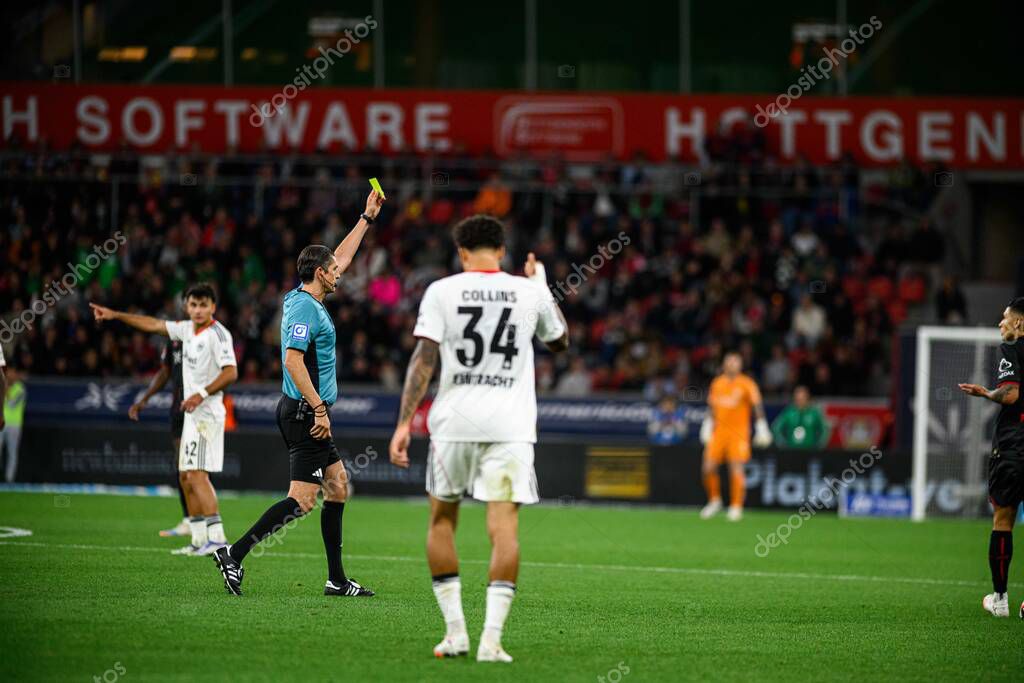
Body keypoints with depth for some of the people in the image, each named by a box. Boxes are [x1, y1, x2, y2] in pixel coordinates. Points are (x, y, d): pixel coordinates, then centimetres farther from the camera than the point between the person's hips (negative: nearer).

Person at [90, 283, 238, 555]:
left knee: (197, 473, -18)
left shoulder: (217, 333, -12)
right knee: (186, 476, 10)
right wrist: (115, 315, 25)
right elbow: (153, 325, 23)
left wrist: (202, 394, -24)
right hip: (192, 413, 10)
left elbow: (230, 372, -19)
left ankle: (217, 537, -24)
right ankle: (199, 540, 14)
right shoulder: (187, 329, 13)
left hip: (207, 413, -10)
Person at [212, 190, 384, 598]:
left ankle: (336, 580, 12)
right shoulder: (304, 308, -15)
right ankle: (235, 554, -13)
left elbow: (340, 259, 28)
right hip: (305, 411, -11)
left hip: (309, 411, 11)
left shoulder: (306, 300, 13)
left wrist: (367, 218, 31)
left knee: (338, 487, 11)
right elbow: (293, 360, -25)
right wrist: (319, 408, -25)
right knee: (302, 499, -12)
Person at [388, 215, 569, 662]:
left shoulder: (442, 291, 0)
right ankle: (492, 637, -14)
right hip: (510, 425, 0)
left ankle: (454, 630, 12)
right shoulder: (529, 292, 5)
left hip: (454, 423, 0)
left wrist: (404, 422, -5)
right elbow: (560, 341, 25)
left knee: (442, 520, 16)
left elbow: (423, 360, -6)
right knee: (504, 528, -3)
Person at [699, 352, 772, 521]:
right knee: (708, 468, -3)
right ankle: (714, 501, 17)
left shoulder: (746, 384, -2)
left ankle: (736, 507, -5)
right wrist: (706, 428, 18)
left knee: (736, 469, -12)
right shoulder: (717, 383, 12)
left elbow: (757, 405, -5)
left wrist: (762, 428, -13)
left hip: (738, 432, -4)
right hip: (719, 431, 4)